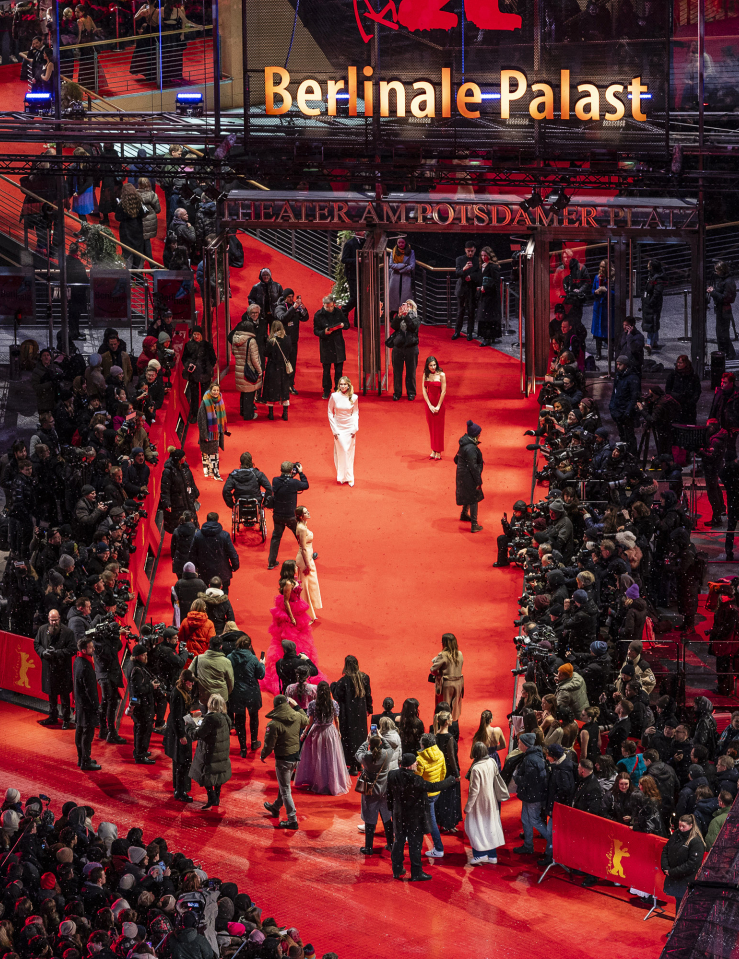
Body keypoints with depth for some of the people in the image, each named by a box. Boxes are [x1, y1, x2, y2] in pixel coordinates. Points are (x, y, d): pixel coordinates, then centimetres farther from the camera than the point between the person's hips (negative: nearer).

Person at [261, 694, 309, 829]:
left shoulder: (274, 724, -23)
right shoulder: (297, 717, -6)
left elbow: (269, 745, -16)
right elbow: (306, 720, 20)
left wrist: (263, 756, 3)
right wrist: (297, 706, 26)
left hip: (283, 759, -7)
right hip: (295, 757, 7)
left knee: (285, 789, 3)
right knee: (284, 784, 26)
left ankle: (292, 820, 4)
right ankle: (276, 808, 48)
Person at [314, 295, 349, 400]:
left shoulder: (338, 312, 2)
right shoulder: (318, 315, -5)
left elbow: (347, 324, 10)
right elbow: (316, 331, -5)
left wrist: (343, 325, -13)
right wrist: (324, 332, -25)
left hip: (338, 344, 2)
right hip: (326, 345, -2)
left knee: (339, 369, 5)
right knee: (326, 369, 4)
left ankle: (338, 390, 15)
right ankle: (326, 391, 15)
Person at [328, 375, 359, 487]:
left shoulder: (354, 398, -5)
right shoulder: (334, 396, -9)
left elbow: (356, 413, 6)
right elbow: (330, 413, -1)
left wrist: (355, 428, -3)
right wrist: (334, 429, -4)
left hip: (350, 427, 1)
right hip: (339, 428, -1)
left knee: (349, 452, 4)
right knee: (340, 452, 0)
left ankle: (349, 477, 13)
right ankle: (341, 477, 12)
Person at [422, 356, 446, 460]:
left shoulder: (441, 375, -10)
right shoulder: (426, 375, 1)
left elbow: (443, 392, -10)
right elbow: (424, 390, 0)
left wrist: (438, 406, -11)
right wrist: (430, 405, -7)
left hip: (439, 402, -4)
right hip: (429, 403, 4)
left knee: (438, 427, 0)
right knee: (431, 427, 7)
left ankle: (438, 452, 6)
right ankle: (433, 450, 15)